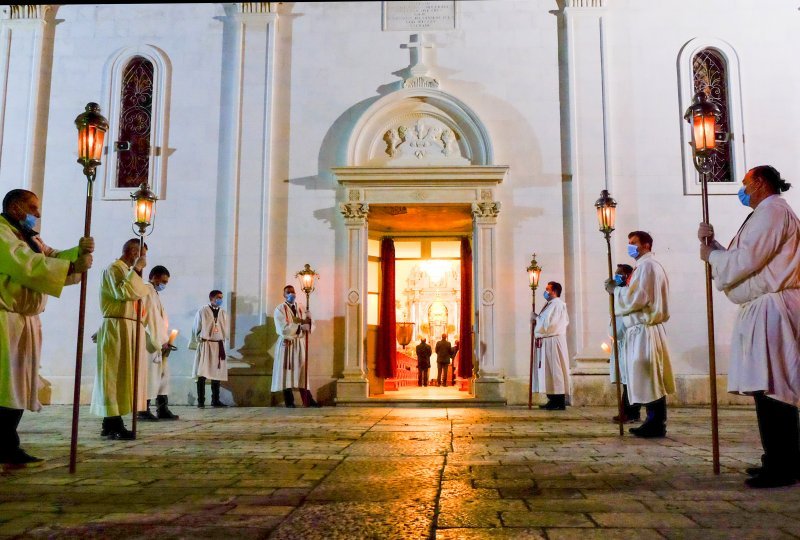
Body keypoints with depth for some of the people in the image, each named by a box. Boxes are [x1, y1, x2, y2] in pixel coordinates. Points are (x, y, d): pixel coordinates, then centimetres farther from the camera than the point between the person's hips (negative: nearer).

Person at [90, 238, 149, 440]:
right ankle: (114, 426, -10)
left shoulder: (128, 271, 22)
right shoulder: (114, 269, -7)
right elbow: (123, 292, -24)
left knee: (121, 374, 9)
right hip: (116, 328, -10)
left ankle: (109, 423, 14)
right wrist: (136, 270, -18)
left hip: (129, 328, 10)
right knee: (115, 374, -10)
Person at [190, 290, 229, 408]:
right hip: (205, 344, -4)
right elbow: (196, 329, 2)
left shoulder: (223, 313, 8)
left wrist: (223, 340, 7)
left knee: (217, 373, 6)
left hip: (219, 346, 4)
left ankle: (215, 400, 12)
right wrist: (200, 342, 1)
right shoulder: (202, 311, -2)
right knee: (202, 373, -5)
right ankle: (200, 401, -1)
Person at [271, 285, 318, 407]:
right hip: (286, 344, -4)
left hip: (300, 344, 4)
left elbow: (311, 326, 5)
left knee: (302, 371, 4)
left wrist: (309, 319, -16)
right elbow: (283, 329, -17)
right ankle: (289, 401, 5)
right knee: (287, 371, -1)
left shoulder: (301, 309, 12)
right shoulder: (279, 309, -3)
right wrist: (300, 327, -22)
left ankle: (308, 400, 6)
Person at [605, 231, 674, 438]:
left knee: (649, 380, -7)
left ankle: (656, 425, -3)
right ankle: (654, 423, 15)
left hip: (643, 329, -10)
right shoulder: (652, 265, 21)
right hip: (645, 328, 10)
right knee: (651, 381, 11)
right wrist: (620, 289, 13)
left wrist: (615, 289, -6)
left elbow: (637, 297, -19)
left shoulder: (646, 265, -11)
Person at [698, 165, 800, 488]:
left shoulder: (772, 211, -8)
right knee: (771, 390, 13)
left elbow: (745, 261, -17)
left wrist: (711, 254, -1)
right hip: (762, 313, 10)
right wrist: (713, 245, 9)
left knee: (771, 389, -9)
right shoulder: (766, 213, 24)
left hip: (772, 313, -10)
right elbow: (744, 262, 20)